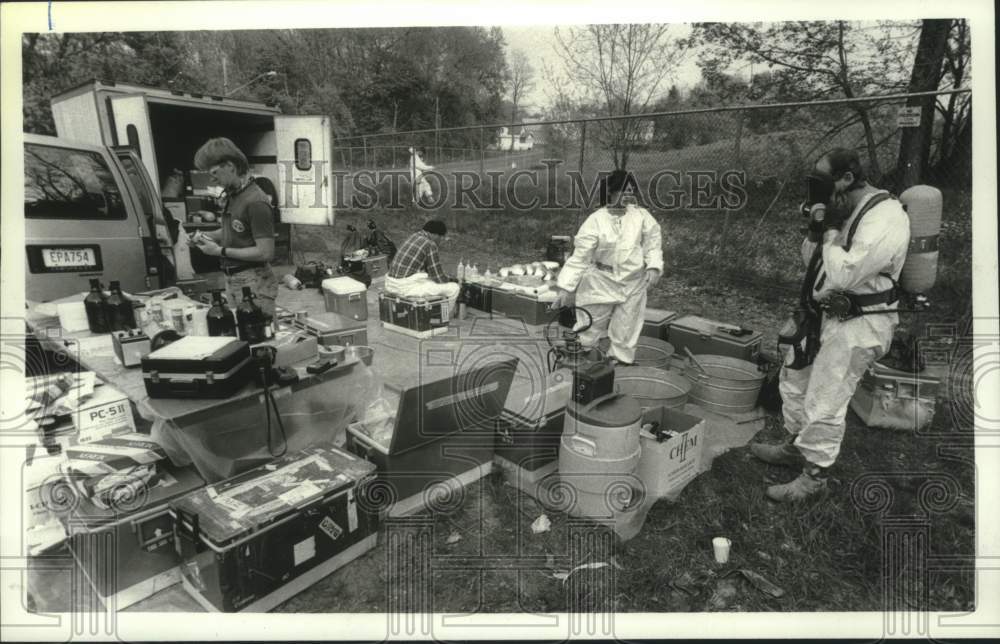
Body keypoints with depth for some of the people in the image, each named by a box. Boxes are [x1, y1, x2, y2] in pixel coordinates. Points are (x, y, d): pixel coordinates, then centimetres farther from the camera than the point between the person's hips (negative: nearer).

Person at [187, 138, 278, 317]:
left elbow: (266, 253, -20)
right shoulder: (231, 195, 9)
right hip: (231, 280, 8)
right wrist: (207, 236, 7)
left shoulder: (255, 202, -18)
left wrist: (221, 251, -15)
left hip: (254, 283, -8)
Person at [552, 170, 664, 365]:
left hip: (633, 283, 3)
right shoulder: (596, 221, -15)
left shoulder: (641, 215, -6)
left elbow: (653, 241, 6)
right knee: (589, 327, 6)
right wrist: (565, 288, -18)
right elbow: (580, 256, -14)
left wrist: (654, 266, -9)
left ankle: (621, 360, 30)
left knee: (626, 329, 12)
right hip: (601, 282, -2)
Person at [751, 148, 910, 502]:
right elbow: (811, 260, 12)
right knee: (794, 382, 20)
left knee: (823, 404, -2)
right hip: (825, 314, 9)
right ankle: (794, 446, 39)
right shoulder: (847, 211, 7)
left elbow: (843, 275, -30)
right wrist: (816, 229, -6)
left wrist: (830, 232, -19)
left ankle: (814, 475, 15)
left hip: (857, 325, -9)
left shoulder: (885, 219, -22)